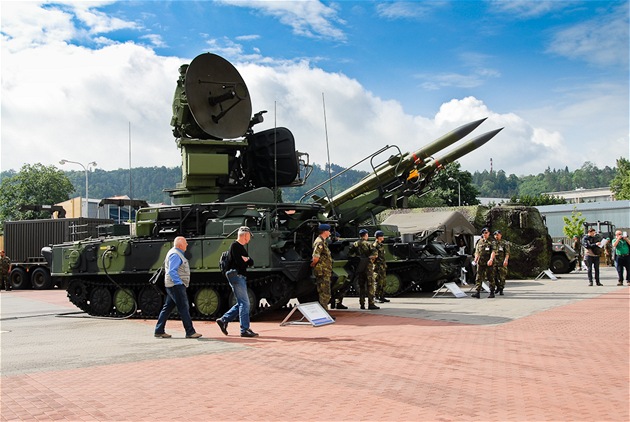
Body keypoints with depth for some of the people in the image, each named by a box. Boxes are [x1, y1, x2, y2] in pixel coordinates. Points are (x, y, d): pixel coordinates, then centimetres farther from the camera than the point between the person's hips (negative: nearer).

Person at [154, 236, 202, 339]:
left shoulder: (177, 254, 18)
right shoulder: (175, 255, -15)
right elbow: (172, 272, -23)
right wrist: (179, 282, -22)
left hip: (175, 286, 11)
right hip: (176, 285, -11)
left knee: (167, 308, 11)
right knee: (183, 308, -7)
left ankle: (159, 331, 15)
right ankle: (190, 332, -4)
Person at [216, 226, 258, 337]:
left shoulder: (241, 247, 20)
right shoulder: (235, 246, -10)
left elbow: (251, 262, 12)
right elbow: (240, 263, -21)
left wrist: (247, 259, -9)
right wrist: (247, 261, -1)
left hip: (241, 277, 10)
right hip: (236, 276, -10)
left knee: (241, 303, 13)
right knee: (244, 303, -9)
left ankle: (223, 320, 19)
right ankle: (244, 330, -5)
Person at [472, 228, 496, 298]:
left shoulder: (491, 242, 1)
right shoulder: (479, 242, 14)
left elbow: (493, 252, -10)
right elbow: (477, 252, 16)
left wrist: (491, 259, -25)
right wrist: (475, 259, 1)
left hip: (489, 263, -3)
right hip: (480, 263, 3)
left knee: (490, 278, 3)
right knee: (479, 277, -4)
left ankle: (492, 292, 12)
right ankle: (478, 292, -8)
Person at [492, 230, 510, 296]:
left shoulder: (505, 243, 1)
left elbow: (507, 252, -7)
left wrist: (506, 260, -21)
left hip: (502, 262, -4)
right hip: (494, 262, 4)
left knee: (502, 277, -3)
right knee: (494, 276, 1)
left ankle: (501, 290, 4)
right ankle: (498, 287, 21)